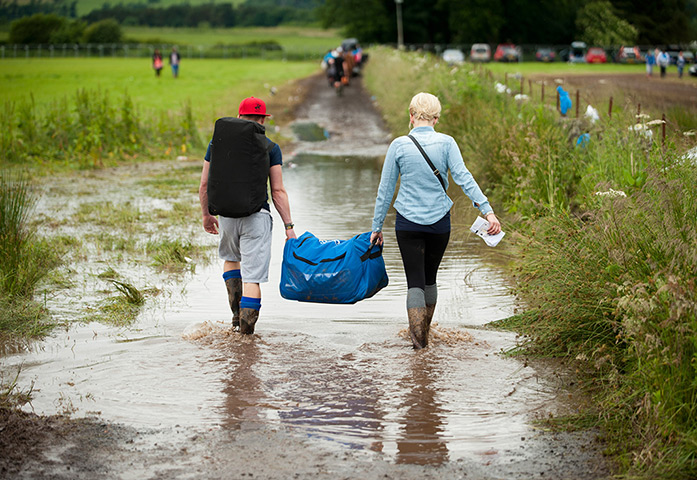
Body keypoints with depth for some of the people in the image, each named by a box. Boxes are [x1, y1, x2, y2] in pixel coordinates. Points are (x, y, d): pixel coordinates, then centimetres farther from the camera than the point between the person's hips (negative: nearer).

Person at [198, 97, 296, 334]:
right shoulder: (270, 148, -2)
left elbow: (204, 185, 7)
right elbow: (278, 192, -6)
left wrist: (206, 215, 21)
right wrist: (288, 226, -2)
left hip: (226, 214, 3)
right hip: (257, 215, -3)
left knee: (231, 258, 29)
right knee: (252, 275, 0)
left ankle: (237, 312, 19)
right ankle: (246, 326, -3)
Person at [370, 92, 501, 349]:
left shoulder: (399, 145, -5)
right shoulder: (446, 143, -6)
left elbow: (385, 189, -1)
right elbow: (464, 178, -16)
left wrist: (377, 227, 8)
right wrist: (488, 211, -18)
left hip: (408, 223, -1)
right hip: (439, 222, 1)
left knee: (415, 281, 2)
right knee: (430, 277, 19)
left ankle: (417, 335, -13)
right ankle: (424, 333, 31)